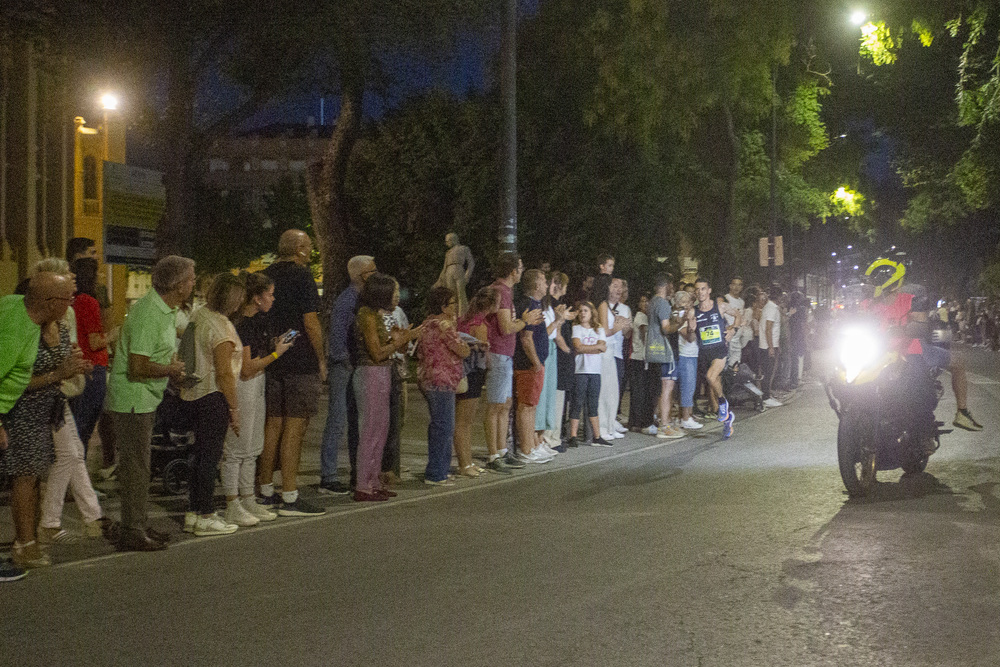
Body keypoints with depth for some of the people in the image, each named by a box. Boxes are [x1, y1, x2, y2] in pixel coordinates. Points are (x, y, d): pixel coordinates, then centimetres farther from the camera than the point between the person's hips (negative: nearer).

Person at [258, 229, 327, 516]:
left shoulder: (265, 276, 12)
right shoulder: (301, 276, -9)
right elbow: (310, 322, -12)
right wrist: (321, 360, -4)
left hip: (271, 362, 7)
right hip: (301, 363, -7)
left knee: (273, 425, 13)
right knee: (294, 427, -5)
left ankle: (266, 492, 19)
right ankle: (289, 498, -5)